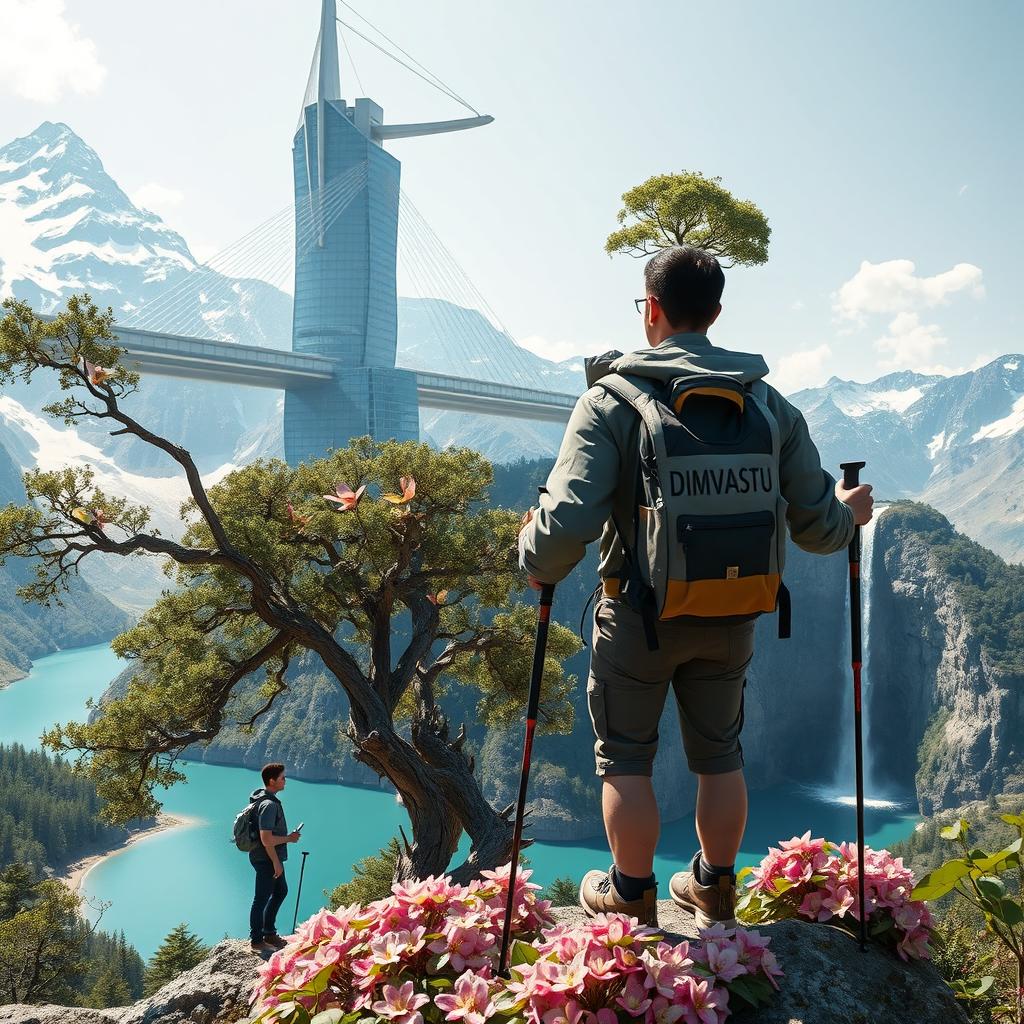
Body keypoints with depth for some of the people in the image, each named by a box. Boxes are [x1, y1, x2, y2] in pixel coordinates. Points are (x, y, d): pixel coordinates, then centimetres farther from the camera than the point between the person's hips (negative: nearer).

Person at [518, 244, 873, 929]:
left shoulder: (613, 399, -15)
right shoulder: (769, 404, -2)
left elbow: (568, 520, -24)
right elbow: (818, 525, -2)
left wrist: (538, 565, -4)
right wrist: (850, 512, 20)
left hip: (640, 613, -4)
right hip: (731, 616, 4)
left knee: (626, 758, 15)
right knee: (720, 755, 21)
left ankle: (632, 896, 30)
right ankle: (716, 889, 38)